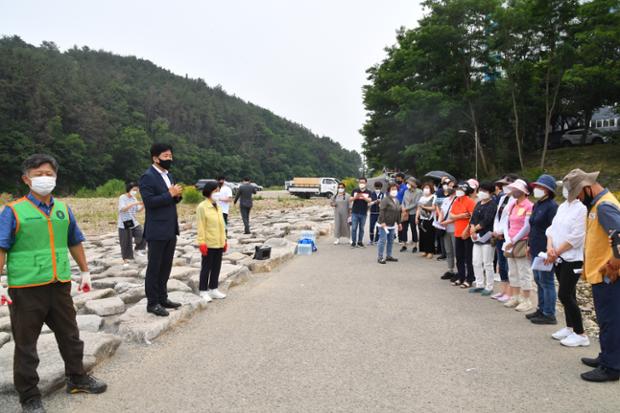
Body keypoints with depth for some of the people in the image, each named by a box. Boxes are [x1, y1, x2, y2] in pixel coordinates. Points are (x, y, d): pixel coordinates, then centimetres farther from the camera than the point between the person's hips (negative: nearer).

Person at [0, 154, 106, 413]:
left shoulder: (63, 210, 7)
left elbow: (75, 243, 17)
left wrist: (85, 271, 20)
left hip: (60, 285, 5)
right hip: (26, 288, -4)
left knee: (70, 335, 17)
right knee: (26, 343, 8)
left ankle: (77, 379, 37)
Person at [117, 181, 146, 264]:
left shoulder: (134, 198, 6)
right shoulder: (122, 198, -11)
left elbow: (138, 210, 7)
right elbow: (123, 208, -26)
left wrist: (143, 205, -12)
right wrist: (134, 203, -34)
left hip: (134, 223, 5)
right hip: (124, 224, -5)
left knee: (142, 236, -6)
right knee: (126, 243, 1)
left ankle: (137, 249, 21)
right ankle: (125, 259, 16)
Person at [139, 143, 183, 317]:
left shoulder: (169, 175, 14)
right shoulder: (148, 177, -12)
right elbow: (149, 201, -21)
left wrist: (178, 195, -4)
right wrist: (170, 194, -20)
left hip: (171, 229, 8)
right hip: (157, 231, -8)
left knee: (166, 266, 15)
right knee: (154, 267, 2)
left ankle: (162, 298, 26)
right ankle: (152, 303, 11)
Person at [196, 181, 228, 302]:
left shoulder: (217, 206, 12)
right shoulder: (202, 207, -11)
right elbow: (201, 226, -14)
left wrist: (224, 240, 14)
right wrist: (202, 242, -17)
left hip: (219, 243, 7)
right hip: (208, 243, -7)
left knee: (216, 267, 13)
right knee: (206, 268, 3)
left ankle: (213, 289, 24)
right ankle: (203, 291, 13)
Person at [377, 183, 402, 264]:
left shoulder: (397, 201, 14)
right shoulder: (385, 200, -12)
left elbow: (398, 213, 21)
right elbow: (381, 211, -18)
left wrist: (398, 222, 19)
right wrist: (382, 222, -23)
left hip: (392, 225, 8)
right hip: (384, 224, -8)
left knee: (391, 241, 13)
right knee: (383, 240, -8)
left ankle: (388, 256, 24)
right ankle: (380, 257, -2)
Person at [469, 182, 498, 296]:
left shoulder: (492, 205, -10)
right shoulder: (478, 204, 15)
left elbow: (486, 221, -19)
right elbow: (473, 218, 10)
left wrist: (475, 228, -9)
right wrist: (472, 230, -6)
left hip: (487, 237, -8)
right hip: (477, 237, 8)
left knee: (487, 264, -2)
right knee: (476, 263, 11)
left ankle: (489, 287, 8)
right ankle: (479, 285, 22)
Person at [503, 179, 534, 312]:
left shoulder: (529, 206, -11)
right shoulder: (513, 206, 13)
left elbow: (527, 227, -16)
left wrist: (513, 241, -14)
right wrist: (508, 240, 0)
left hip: (522, 244, -8)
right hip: (511, 244, 8)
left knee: (524, 274, -2)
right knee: (513, 273, 13)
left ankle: (526, 301, 5)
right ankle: (514, 297, 22)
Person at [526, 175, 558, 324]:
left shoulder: (552, 206, -13)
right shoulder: (536, 205, 14)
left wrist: (549, 250, -20)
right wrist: (530, 245, 20)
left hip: (545, 251, -9)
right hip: (535, 250, 9)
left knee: (546, 282, -2)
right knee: (539, 281, 15)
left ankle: (549, 315, 7)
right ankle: (541, 309, 26)